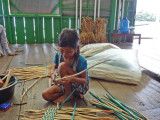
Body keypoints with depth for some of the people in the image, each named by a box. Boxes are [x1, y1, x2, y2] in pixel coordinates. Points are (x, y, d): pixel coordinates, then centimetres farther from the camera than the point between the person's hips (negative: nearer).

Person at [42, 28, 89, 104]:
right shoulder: (58, 56, -11)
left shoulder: (81, 61, -26)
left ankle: (68, 93, -10)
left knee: (63, 65, -28)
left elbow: (85, 80, -21)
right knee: (45, 95, -15)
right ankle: (74, 93, -3)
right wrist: (53, 74, -19)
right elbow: (54, 68, 7)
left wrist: (71, 79, -42)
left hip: (80, 85, -6)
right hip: (66, 84, 6)